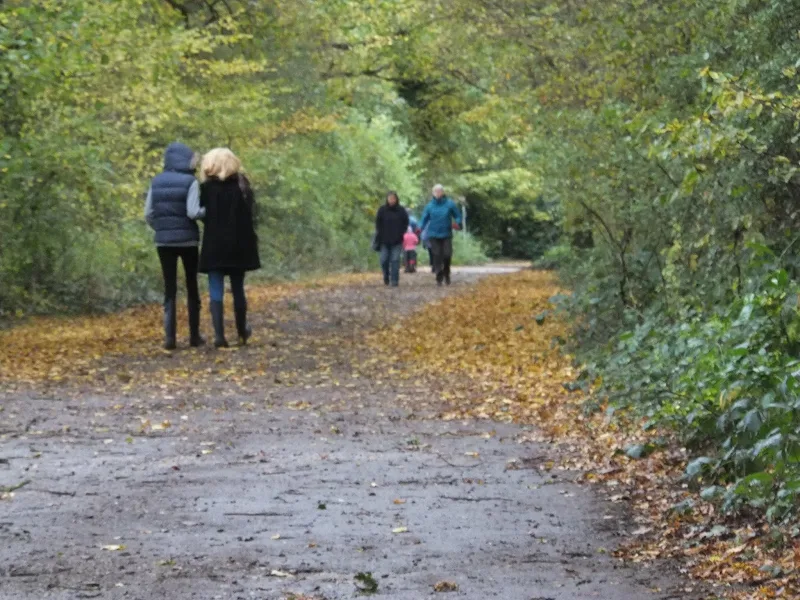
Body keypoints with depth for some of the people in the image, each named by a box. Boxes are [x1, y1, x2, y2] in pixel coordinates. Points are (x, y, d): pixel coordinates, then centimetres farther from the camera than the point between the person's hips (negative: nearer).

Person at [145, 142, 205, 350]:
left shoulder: (156, 182, 4)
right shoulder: (190, 181, -9)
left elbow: (148, 214, 3)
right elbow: (193, 212, -16)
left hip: (164, 241, 3)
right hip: (187, 240, -3)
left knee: (169, 289, 6)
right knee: (192, 287, 10)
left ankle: (170, 336, -4)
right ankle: (194, 335, 13)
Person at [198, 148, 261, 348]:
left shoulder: (207, 188, -8)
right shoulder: (242, 185, 0)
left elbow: (201, 213, -6)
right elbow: (250, 215, 1)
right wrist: (250, 240, 5)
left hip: (214, 246, -3)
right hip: (239, 245, 3)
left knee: (216, 292, 1)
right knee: (238, 289, 16)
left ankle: (219, 335, -7)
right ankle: (242, 331, 28)